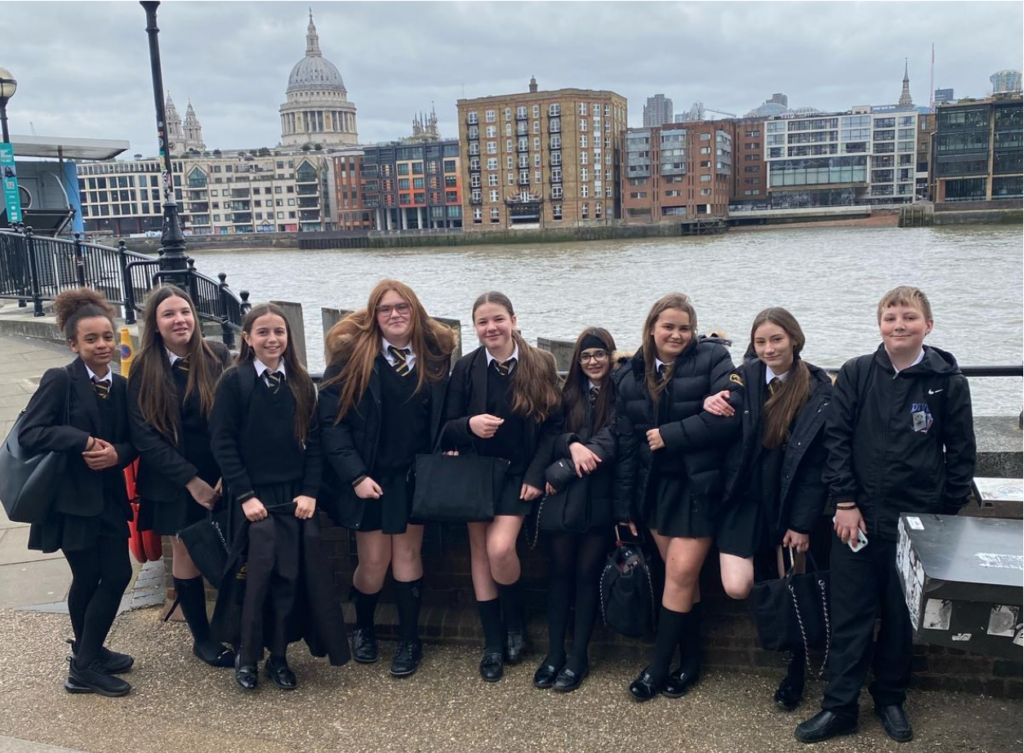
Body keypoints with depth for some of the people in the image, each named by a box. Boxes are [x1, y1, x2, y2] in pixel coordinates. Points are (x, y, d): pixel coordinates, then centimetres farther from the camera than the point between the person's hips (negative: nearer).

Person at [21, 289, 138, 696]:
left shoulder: (121, 386, 5)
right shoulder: (59, 380, -12)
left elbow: (132, 441, 7)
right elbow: (29, 433, -19)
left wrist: (117, 453, -15)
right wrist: (84, 441, -24)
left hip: (109, 497, 6)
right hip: (71, 498, -6)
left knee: (117, 575, 8)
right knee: (88, 579, 3)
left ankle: (90, 653, 28)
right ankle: (84, 667, 20)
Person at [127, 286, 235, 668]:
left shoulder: (218, 356, -3)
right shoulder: (144, 370, -4)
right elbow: (144, 435, -7)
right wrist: (190, 479, -13)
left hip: (221, 477, 0)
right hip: (173, 484, 0)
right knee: (187, 555, 9)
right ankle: (202, 637, 26)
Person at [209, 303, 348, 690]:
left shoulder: (301, 383, 7)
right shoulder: (233, 381, -4)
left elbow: (313, 442, 6)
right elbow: (222, 442, -7)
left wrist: (310, 492, -4)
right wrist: (245, 495, -13)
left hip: (295, 497, 3)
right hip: (254, 498, -3)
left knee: (291, 576, 3)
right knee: (256, 575, -5)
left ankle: (279, 657, 18)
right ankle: (246, 656, 15)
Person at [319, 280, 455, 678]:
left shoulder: (436, 354, -1)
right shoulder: (352, 353, -9)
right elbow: (331, 419, -11)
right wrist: (355, 475, -15)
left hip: (414, 475, 2)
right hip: (368, 477, -2)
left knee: (407, 553, 6)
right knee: (373, 562, 3)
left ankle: (410, 639, 24)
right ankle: (363, 627, 33)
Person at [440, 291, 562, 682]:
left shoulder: (541, 363, -5)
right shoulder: (466, 367, -1)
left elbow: (554, 425, -2)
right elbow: (446, 429, 1)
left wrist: (536, 475, -9)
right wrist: (469, 425, -21)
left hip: (519, 473, -2)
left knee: (500, 548, -17)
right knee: (479, 551, 4)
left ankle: (515, 621, 12)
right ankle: (493, 642, 18)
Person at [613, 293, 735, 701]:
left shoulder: (711, 359, -7)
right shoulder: (629, 374, 6)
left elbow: (723, 418, -18)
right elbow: (625, 440, 6)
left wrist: (668, 434, -14)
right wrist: (623, 502, 5)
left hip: (698, 484, -4)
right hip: (655, 484, 4)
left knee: (681, 573, -2)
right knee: (680, 574, 10)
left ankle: (658, 667, 12)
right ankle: (690, 660, 24)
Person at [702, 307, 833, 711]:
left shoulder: (820, 390, -7)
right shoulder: (743, 378, -1)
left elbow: (818, 462, -6)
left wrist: (803, 523, -8)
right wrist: (711, 405, -30)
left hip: (790, 503, -1)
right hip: (745, 499, 1)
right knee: (737, 588, -12)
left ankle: (795, 673, 24)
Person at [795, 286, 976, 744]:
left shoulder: (947, 380, -2)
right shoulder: (856, 374, -1)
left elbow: (961, 452, 3)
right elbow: (836, 438, -1)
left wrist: (948, 514, 1)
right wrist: (845, 502, -6)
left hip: (918, 520, 0)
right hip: (858, 517, 0)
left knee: (902, 615, 12)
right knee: (850, 614, 5)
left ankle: (890, 698, 31)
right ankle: (839, 706, 16)